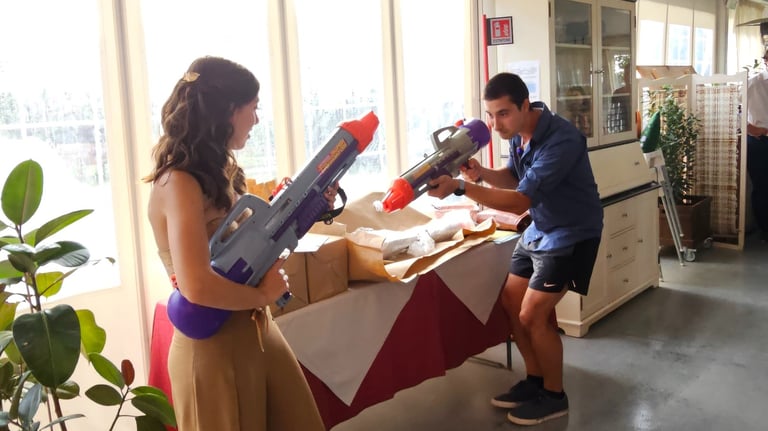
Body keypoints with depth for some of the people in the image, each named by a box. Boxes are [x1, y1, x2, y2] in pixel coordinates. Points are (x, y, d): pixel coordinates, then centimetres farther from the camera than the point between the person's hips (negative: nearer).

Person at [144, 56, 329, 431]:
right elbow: (197, 287, -31)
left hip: (259, 334, 9)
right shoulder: (178, 184, -20)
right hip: (212, 349, -8)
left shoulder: (221, 173, 7)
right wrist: (264, 295, -16)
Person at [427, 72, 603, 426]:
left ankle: (554, 396, 11)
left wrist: (460, 187, -43)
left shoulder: (561, 140, -31)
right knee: (511, 302, 8)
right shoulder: (519, 132, -4)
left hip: (571, 234, -8)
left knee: (533, 315, -10)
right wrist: (482, 174, -12)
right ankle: (535, 379, 25)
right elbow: (514, 178, 10)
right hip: (539, 228, 9)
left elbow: (520, 200, -35)